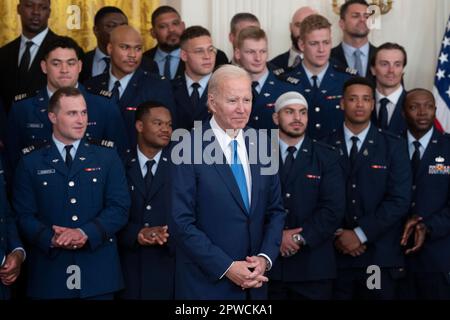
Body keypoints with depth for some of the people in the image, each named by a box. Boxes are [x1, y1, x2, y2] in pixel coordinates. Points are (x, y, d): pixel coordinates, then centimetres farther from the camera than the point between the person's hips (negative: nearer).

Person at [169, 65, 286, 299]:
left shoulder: (262, 144, 4)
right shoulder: (188, 150, -12)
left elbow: (275, 210, 9)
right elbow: (181, 222, -14)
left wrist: (265, 258, -6)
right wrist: (227, 267, -16)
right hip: (205, 284, -5)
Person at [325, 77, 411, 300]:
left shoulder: (393, 146, 3)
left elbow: (400, 200, -5)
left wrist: (361, 234, -11)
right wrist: (336, 236, -10)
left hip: (380, 255, 0)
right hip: (336, 254, 1)